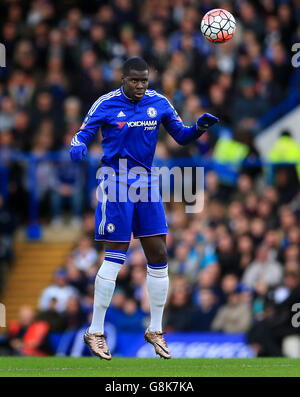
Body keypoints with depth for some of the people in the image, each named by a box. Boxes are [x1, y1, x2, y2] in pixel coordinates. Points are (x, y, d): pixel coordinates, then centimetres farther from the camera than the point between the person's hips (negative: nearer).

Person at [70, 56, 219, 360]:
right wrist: (77, 148, -30)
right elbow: (82, 135, -7)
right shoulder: (106, 105, -7)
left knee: (158, 256, 2)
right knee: (115, 257, -9)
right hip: (116, 183, -5)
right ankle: (95, 332, -1)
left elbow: (181, 136, 11)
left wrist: (199, 127, -10)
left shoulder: (158, 103, 5)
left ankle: (155, 330, 16)